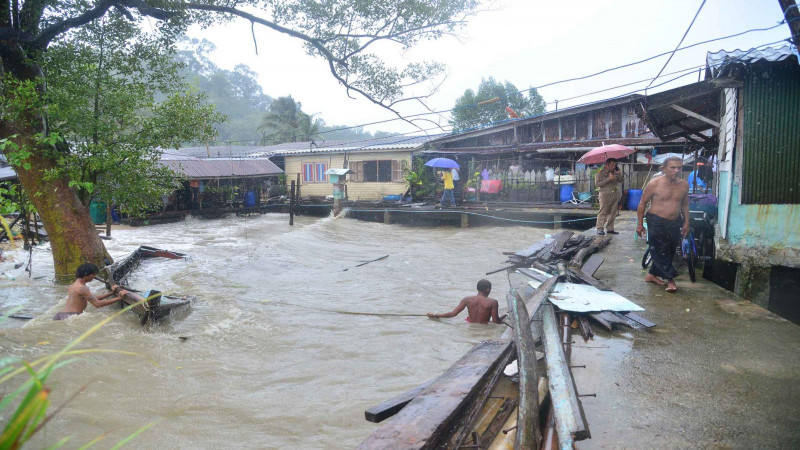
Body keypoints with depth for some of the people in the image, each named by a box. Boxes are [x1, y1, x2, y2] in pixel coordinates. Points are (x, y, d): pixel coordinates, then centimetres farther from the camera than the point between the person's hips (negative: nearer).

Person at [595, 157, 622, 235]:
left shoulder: (614, 172, 16)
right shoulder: (600, 173, -3)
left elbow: (620, 181, 14)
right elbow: (597, 183, -14)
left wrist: (618, 174, -3)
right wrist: (609, 179, -17)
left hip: (615, 194, 6)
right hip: (605, 194, -6)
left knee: (612, 213, 6)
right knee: (603, 212, -7)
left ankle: (609, 228, 12)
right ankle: (600, 229, -5)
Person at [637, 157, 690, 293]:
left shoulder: (684, 185, 3)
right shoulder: (654, 184, -11)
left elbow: (685, 204, 15)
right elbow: (643, 203, -5)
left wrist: (686, 223, 11)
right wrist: (640, 223, -5)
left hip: (675, 223, 6)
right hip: (656, 223, -5)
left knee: (670, 252, 11)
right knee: (660, 252, -5)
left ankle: (652, 275, 25)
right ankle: (670, 279, 3)